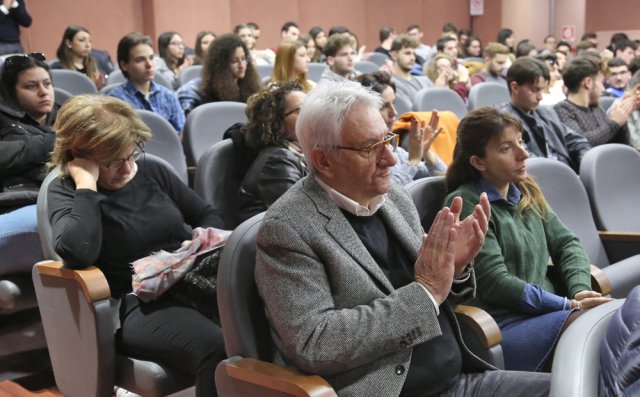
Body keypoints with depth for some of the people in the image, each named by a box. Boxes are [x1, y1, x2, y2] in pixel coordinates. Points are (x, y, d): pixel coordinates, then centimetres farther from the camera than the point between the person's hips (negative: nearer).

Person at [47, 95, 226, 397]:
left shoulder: (151, 171, 14)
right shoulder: (65, 190, 1)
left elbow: (208, 215, 23)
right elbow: (78, 253, -21)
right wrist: (86, 184, -14)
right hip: (138, 304, -5)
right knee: (217, 351, -37)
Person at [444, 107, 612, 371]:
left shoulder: (526, 193, 16)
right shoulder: (465, 204, -8)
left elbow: (567, 243, 14)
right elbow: (495, 284, -13)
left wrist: (581, 292, -6)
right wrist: (570, 305, -15)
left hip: (546, 313, 7)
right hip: (502, 326, -7)